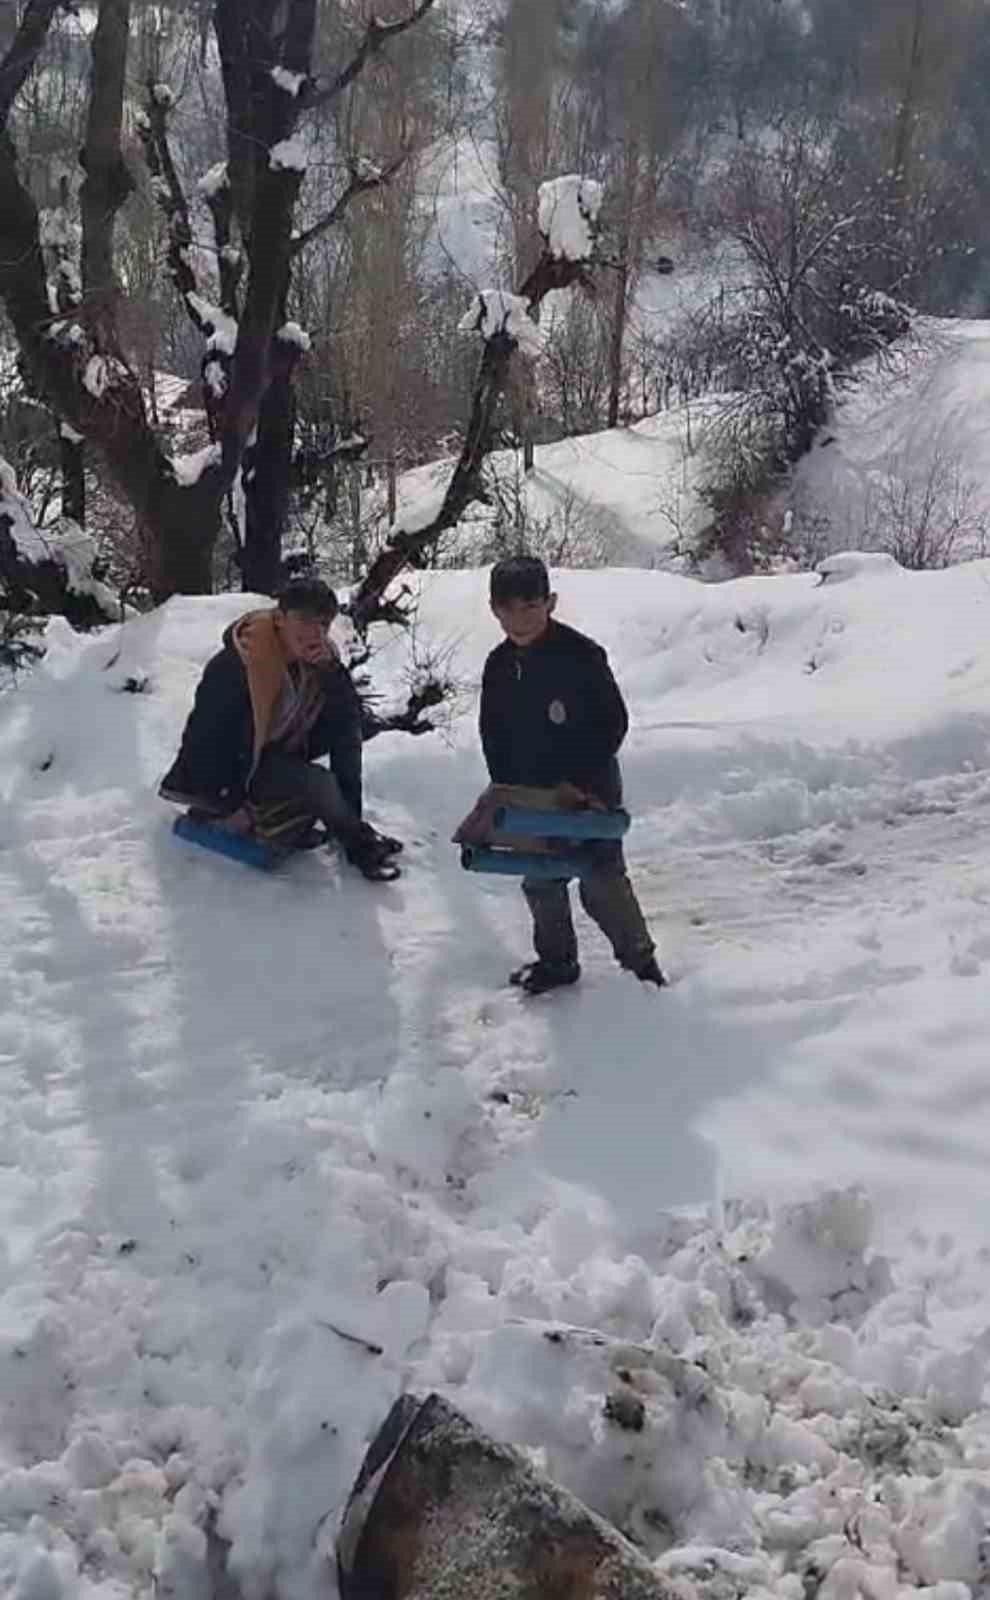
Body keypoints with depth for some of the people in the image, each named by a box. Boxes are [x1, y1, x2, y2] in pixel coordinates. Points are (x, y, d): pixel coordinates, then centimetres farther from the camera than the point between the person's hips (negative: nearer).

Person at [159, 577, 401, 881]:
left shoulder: (318, 658, -8)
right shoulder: (235, 665, -28)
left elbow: (352, 719, -12)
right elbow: (206, 736, -23)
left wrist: (331, 670, -29)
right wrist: (231, 805, -19)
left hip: (279, 756, 8)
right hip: (233, 768, -8)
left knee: (347, 731, -7)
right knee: (318, 784, -30)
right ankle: (359, 844, -4)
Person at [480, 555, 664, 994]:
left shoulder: (582, 654, -16)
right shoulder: (499, 666, 1)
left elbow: (614, 723, -13)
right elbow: (493, 738, 9)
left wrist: (580, 782, -17)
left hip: (590, 789, -6)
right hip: (532, 796, 6)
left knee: (603, 883, -4)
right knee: (541, 883, 14)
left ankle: (640, 958, 13)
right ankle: (556, 961, 32)